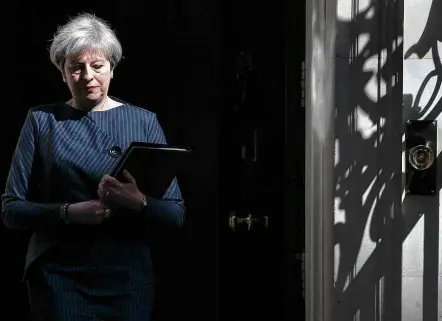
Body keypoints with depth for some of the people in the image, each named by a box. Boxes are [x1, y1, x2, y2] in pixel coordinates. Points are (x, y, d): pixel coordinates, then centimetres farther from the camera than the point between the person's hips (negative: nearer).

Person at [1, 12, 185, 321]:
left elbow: (176, 214, 1)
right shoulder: (42, 120, 2)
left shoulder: (144, 122, 3)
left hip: (128, 277, 1)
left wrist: (138, 202, -20)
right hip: (60, 276, -1)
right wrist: (68, 212, -18)